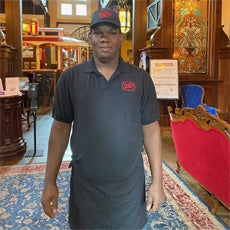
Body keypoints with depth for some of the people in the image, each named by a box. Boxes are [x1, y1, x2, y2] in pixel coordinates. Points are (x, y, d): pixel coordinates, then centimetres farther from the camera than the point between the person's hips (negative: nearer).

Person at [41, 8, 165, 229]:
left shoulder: (141, 79, -4)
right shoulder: (70, 78, -5)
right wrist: (50, 182, -2)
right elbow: (60, 129, -1)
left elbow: (150, 129, -1)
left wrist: (157, 181, -2)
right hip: (84, 186, 0)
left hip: (130, 185, 1)